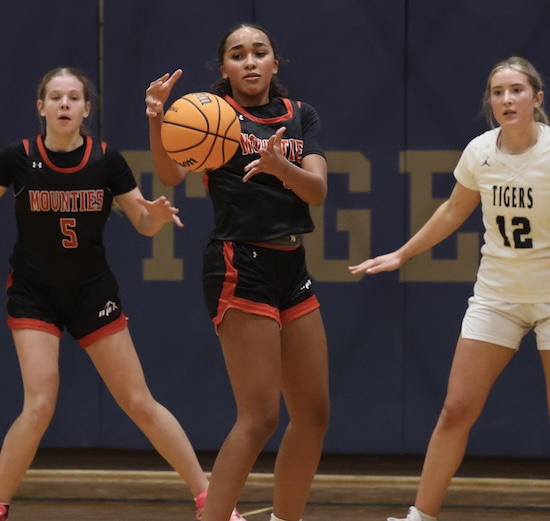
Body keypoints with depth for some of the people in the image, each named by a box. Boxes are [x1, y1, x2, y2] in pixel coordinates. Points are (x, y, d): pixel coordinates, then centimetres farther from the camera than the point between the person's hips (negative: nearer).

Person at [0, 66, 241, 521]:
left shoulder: (106, 160, -9)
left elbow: (144, 224, 0)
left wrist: (158, 214, -23)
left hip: (93, 293, 1)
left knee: (140, 404, 3)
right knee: (39, 405, -17)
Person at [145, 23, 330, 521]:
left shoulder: (301, 116, 10)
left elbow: (317, 190, -5)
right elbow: (172, 174, -19)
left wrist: (278, 165, -26)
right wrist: (156, 123, -39)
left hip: (292, 269, 6)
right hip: (240, 266, -6)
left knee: (314, 414, 9)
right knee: (260, 416, -14)